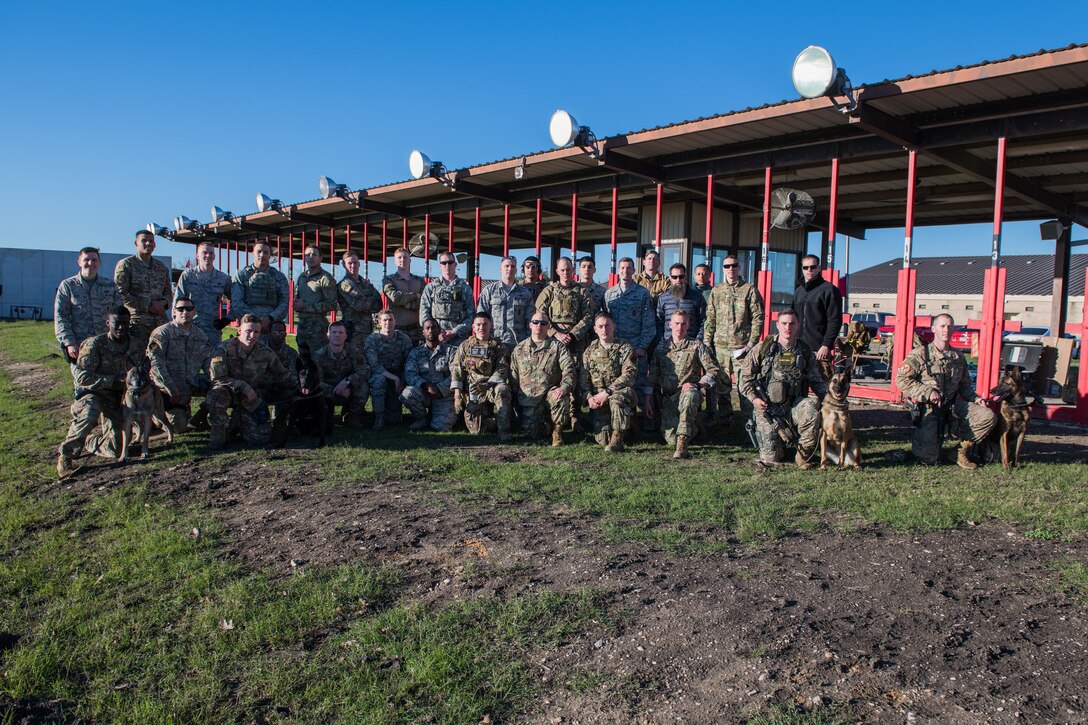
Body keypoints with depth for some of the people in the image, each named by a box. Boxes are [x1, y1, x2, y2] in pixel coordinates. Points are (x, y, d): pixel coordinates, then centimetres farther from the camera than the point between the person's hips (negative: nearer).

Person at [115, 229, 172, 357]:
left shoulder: (161, 267, 18)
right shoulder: (125, 265, 1)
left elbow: (168, 291, 23)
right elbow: (121, 294, -7)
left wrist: (163, 302, -2)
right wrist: (148, 306, -12)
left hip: (161, 321, 5)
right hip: (137, 322, -5)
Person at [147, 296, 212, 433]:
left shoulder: (201, 335, 7)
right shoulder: (162, 333, -11)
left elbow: (207, 360, 9)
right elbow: (155, 362, -17)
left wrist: (212, 381, -8)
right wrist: (170, 388, -22)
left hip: (192, 384, 5)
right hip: (167, 388, -5)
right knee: (179, 427, -8)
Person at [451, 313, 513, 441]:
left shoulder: (498, 347, 8)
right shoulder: (465, 346, 11)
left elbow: (502, 370, -4)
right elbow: (456, 370, 7)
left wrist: (487, 385, -21)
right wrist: (457, 395, -4)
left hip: (491, 387, -1)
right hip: (471, 392, 1)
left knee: (502, 390, -37)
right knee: (475, 429, -12)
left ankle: (503, 430, -31)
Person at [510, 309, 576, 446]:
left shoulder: (557, 346, 3)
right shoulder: (519, 349, 11)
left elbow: (569, 370, -8)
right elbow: (513, 378, 14)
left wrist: (564, 387, -29)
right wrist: (515, 403, 7)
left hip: (550, 392, -2)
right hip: (528, 398, 2)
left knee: (562, 399, -36)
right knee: (531, 436, -11)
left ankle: (557, 431, -10)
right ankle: (539, 421, 26)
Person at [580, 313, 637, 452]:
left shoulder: (624, 349, 1)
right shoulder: (590, 350, 13)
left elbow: (629, 375, -12)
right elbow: (584, 378, 10)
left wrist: (607, 392, -20)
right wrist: (589, 397, -9)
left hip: (621, 392, -3)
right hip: (598, 400, 3)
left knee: (616, 399, -41)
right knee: (602, 439, -13)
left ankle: (617, 439, -25)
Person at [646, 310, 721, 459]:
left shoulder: (697, 346, 6)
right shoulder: (661, 347, 13)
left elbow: (714, 370, 2)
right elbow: (652, 373, 14)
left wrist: (697, 384, -13)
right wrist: (648, 398, 5)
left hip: (689, 392, -3)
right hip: (668, 397, 3)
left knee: (689, 395, -42)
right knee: (671, 439, -13)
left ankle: (683, 444, -39)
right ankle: (690, 427, 25)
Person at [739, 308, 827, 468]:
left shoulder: (805, 351, 5)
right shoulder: (762, 349, -3)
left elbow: (815, 380, 10)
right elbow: (745, 378, 1)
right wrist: (754, 398, -13)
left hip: (794, 404, 2)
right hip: (767, 407, -2)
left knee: (812, 414, -34)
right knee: (771, 458, -6)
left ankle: (803, 455, -9)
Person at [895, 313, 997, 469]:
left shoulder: (959, 357, 12)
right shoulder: (921, 354, -6)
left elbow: (964, 386, 23)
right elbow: (901, 379, -13)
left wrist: (975, 398, 3)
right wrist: (928, 392, -20)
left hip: (953, 405, 5)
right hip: (928, 409, -5)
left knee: (988, 417, -16)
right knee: (929, 459, -10)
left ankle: (962, 450, 2)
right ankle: (918, 437, 27)